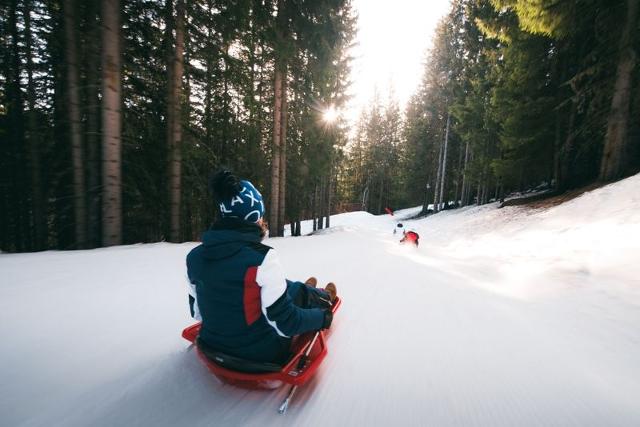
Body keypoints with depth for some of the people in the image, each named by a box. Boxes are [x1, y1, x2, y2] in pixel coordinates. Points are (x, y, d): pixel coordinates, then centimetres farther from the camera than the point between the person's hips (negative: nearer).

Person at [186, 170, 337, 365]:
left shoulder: (194, 256, -10)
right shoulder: (262, 258, -30)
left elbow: (197, 313, 4)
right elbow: (285, 324, -23)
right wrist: (322, 317, -5)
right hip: (261, 353, -5)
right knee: (299, 290, 15)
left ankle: (308, 291, 53)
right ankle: (326, 298, 50)